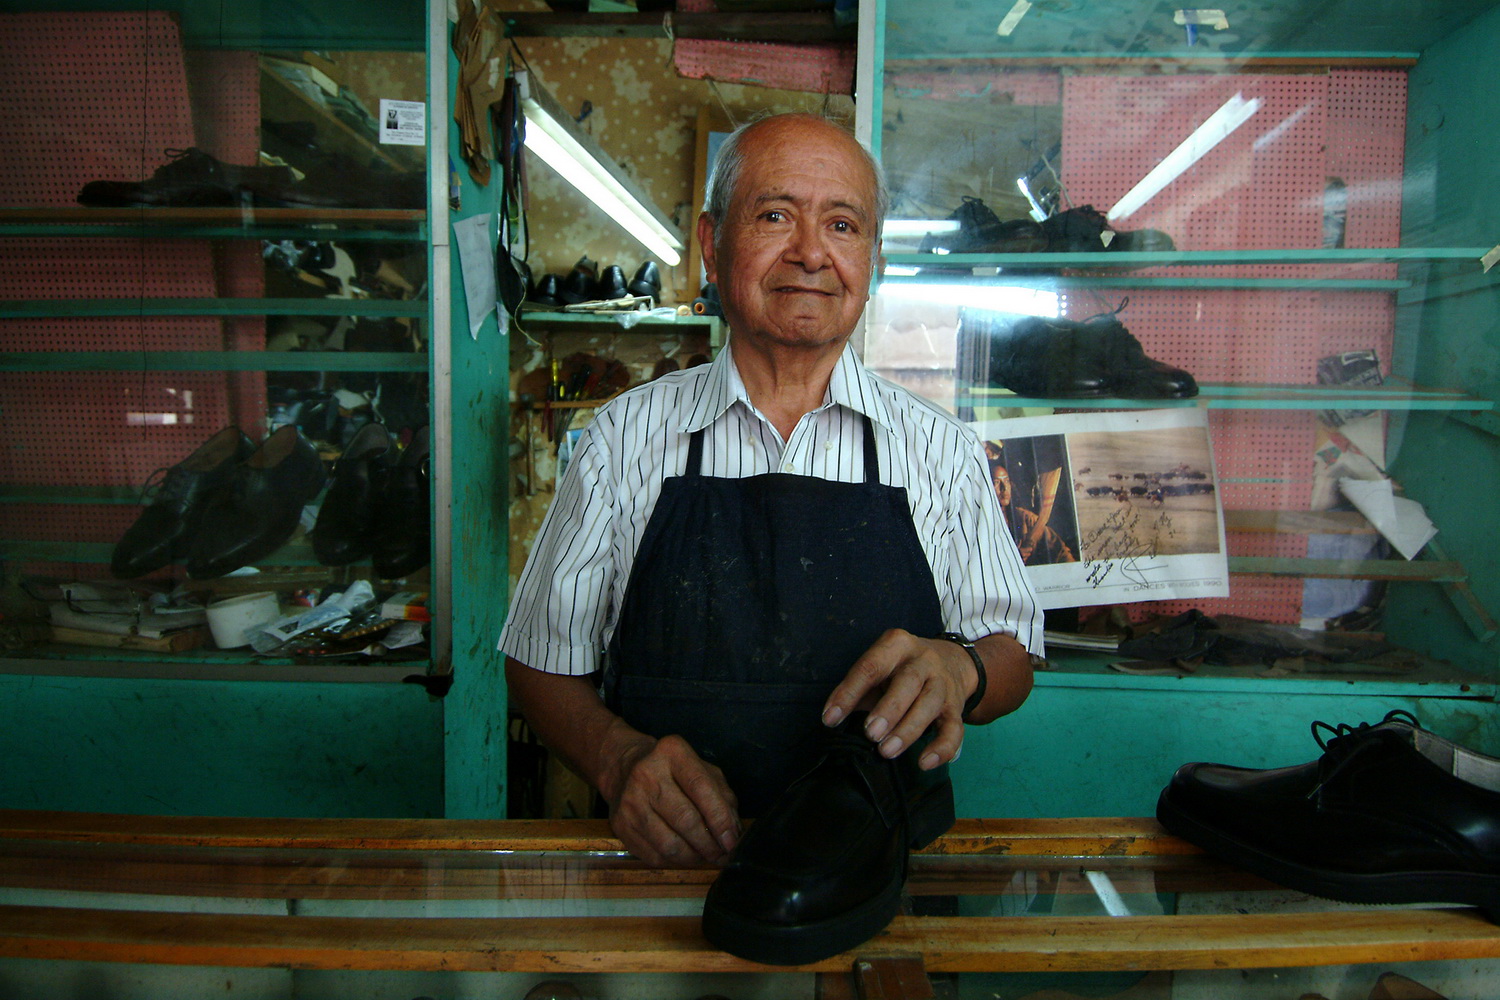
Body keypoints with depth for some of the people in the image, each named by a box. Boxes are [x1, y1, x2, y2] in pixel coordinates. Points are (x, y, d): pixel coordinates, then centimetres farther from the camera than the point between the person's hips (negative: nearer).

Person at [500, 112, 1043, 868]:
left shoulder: (939, 446, 5)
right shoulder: (626, 435, 3)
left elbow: (1013, 656, 8)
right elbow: (544, 661, 7)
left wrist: (957, 671, -15)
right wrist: (620, 757, -13)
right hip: (664, 862, 0)